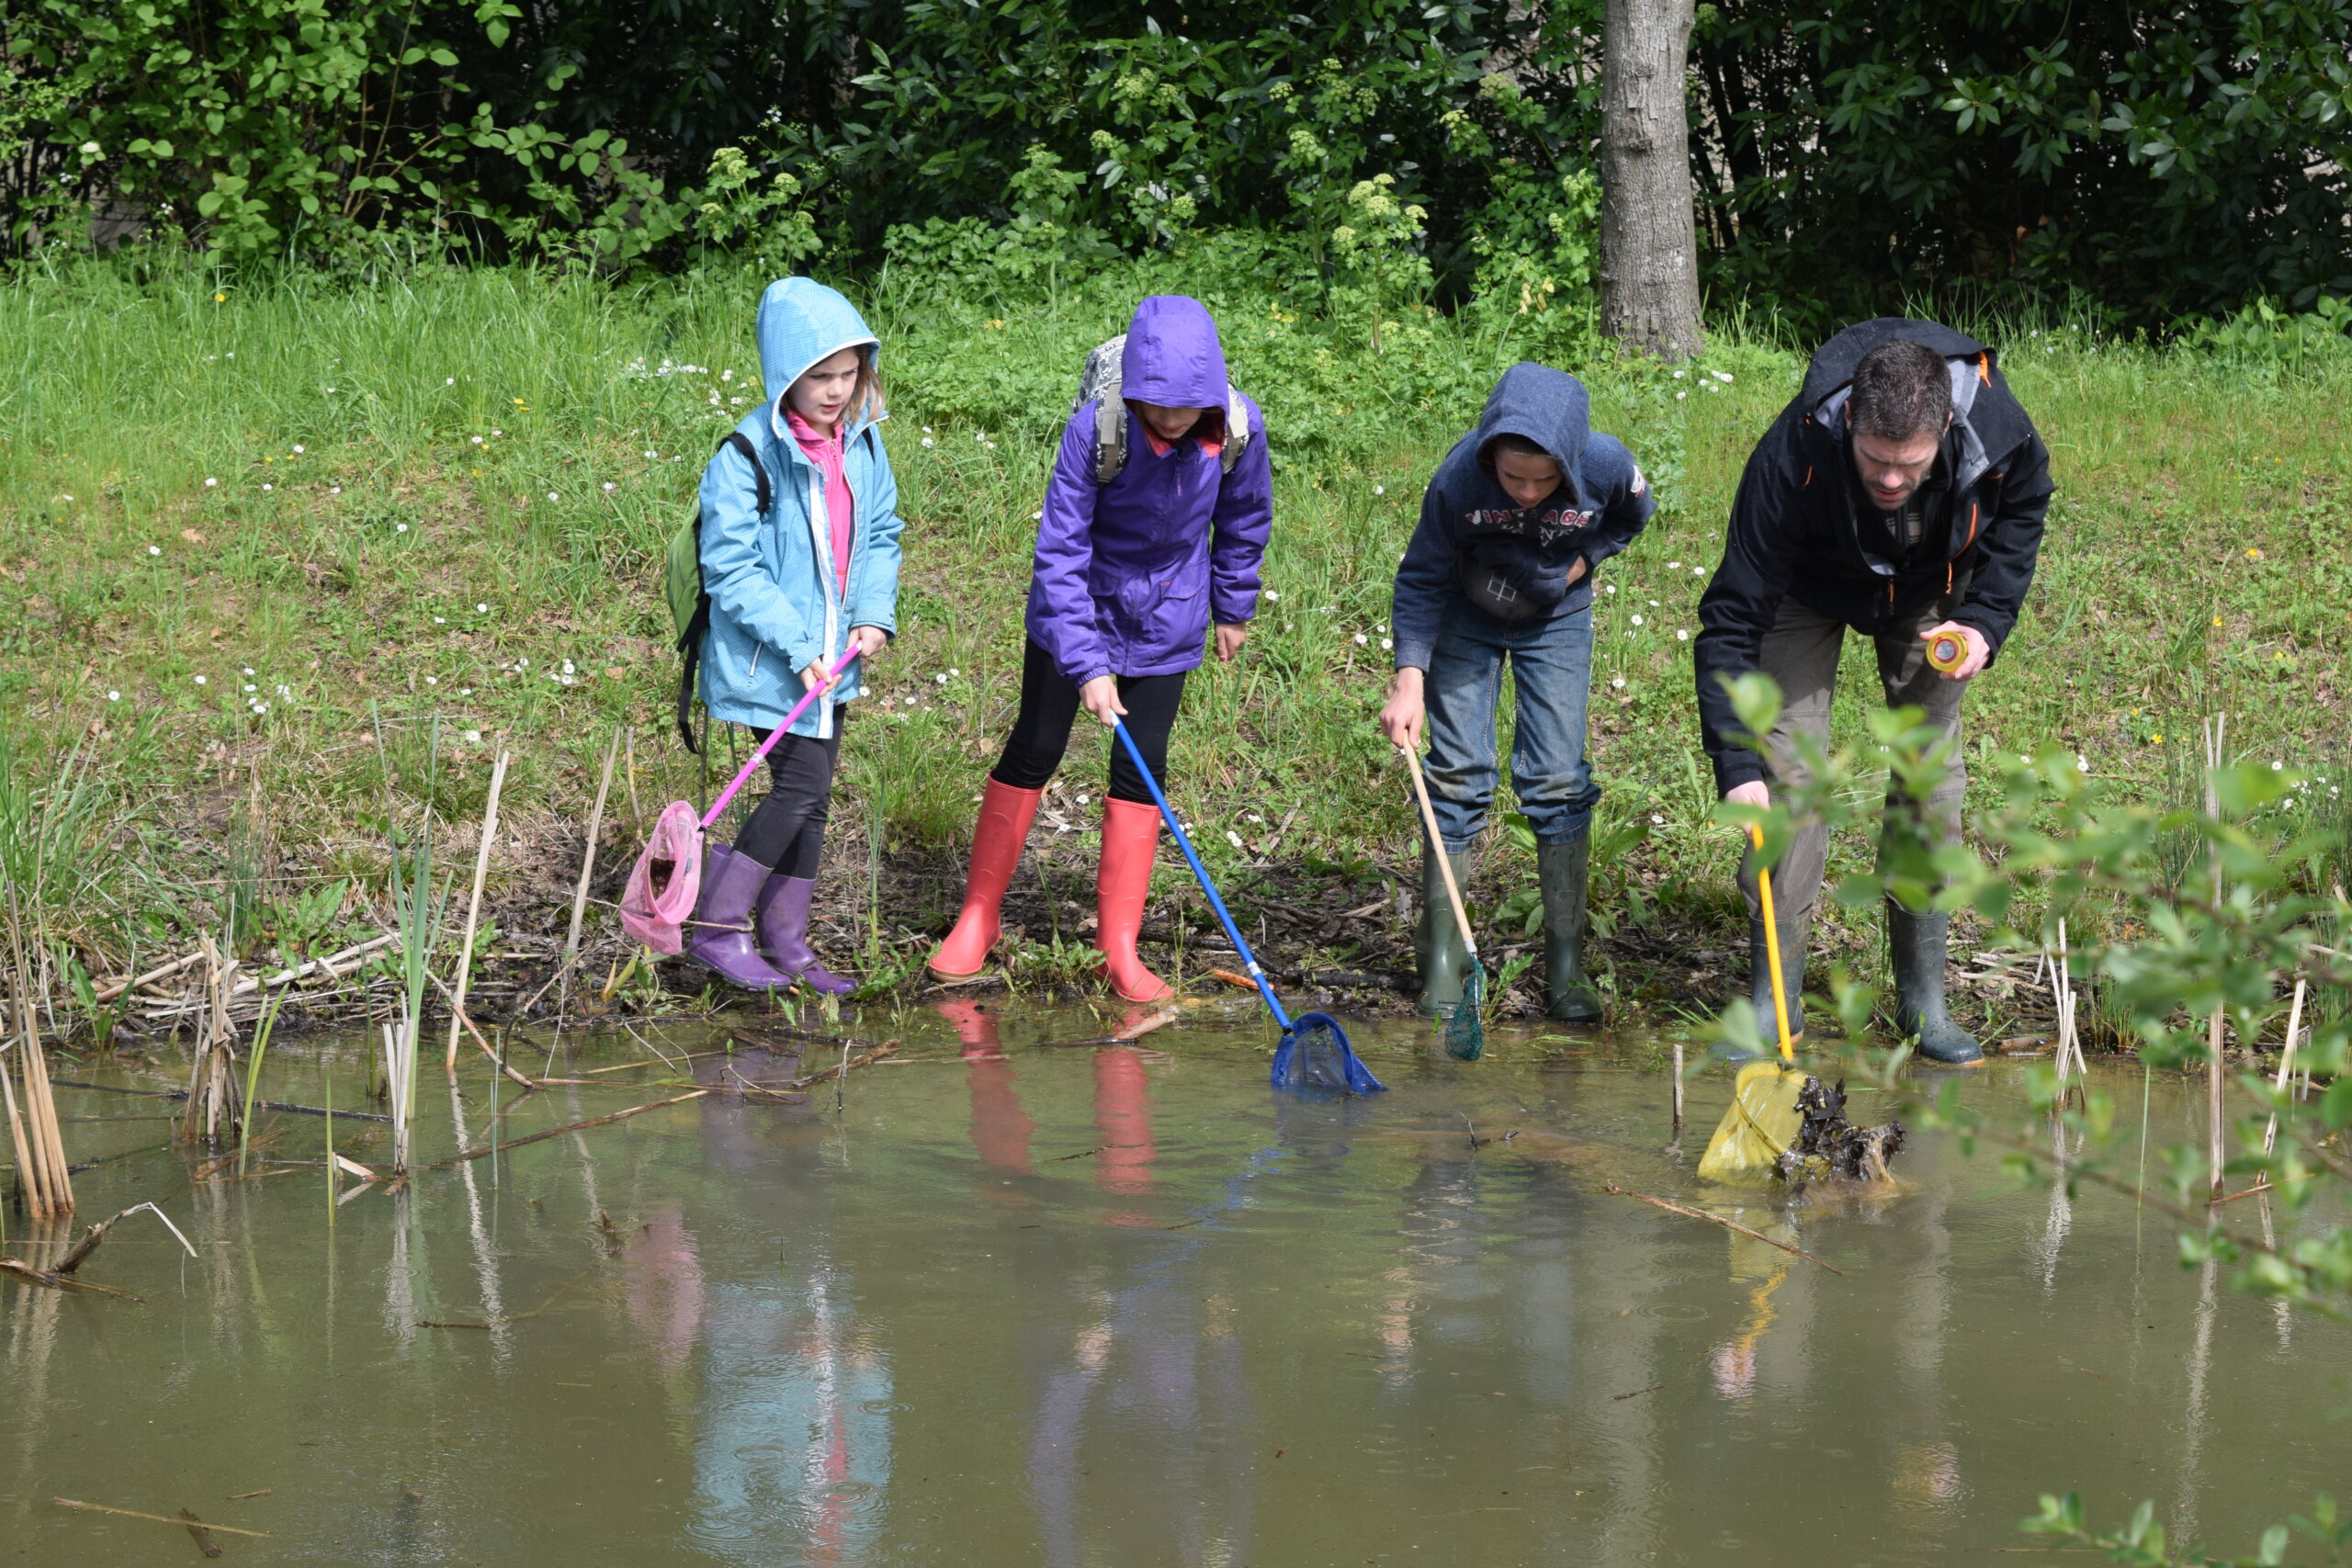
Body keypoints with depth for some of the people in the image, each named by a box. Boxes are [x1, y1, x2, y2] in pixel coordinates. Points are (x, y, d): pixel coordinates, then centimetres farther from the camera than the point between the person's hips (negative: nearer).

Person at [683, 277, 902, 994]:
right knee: (801, 786, -12)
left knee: (810, 797, 11)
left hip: (831, 657, 7)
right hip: (766, 661, -7)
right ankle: (717, 927, -3)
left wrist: (875, 612, -3)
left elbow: (881, 532, 13)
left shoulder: (861, 440, 3)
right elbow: (731, 570, -18)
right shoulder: (748, 457, -18)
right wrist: (798, 648, -21)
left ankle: (785, 942, 22)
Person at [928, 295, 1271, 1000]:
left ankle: (1120, 948, 7)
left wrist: (1233, 606, 12)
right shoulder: (1095, 428, -30)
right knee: (1033, 752, 4)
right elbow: (1060, 551, -26)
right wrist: (1086, 665, -30)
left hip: (1165, 622, 2)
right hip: (1078, 610, -2)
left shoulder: (1239, 428, -21)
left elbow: (1243, 520, 1)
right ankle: (977, 920, 18)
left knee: (1141, 769, 0)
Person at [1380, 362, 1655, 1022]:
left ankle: (1566, 965, 4)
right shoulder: (1458, 478, -33)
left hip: (1557, 621, 1)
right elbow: (1421, 579, -19)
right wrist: (1409, 681, -26)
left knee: (1558, 780, -4)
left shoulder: (1607, 467, -30)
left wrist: (1580, 560, -18)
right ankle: (1443, 960, 4)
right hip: (1468, 616, -1)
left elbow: (1631, 516, -3)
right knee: (1457, 773, -4)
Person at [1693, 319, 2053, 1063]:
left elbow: (2023, 509, -7)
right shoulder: (1792, 454, -42)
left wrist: (1987, 621, -20)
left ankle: (1924, 996, 8)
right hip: (1811, 588, -2)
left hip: (1930, 593, 2)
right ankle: (1773, 995, -3)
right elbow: (1733, 618, -36)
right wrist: (1736, 765, -41)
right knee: (1787, 766, -11)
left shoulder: (1998, 432, -35)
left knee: (1932, 771, -1)